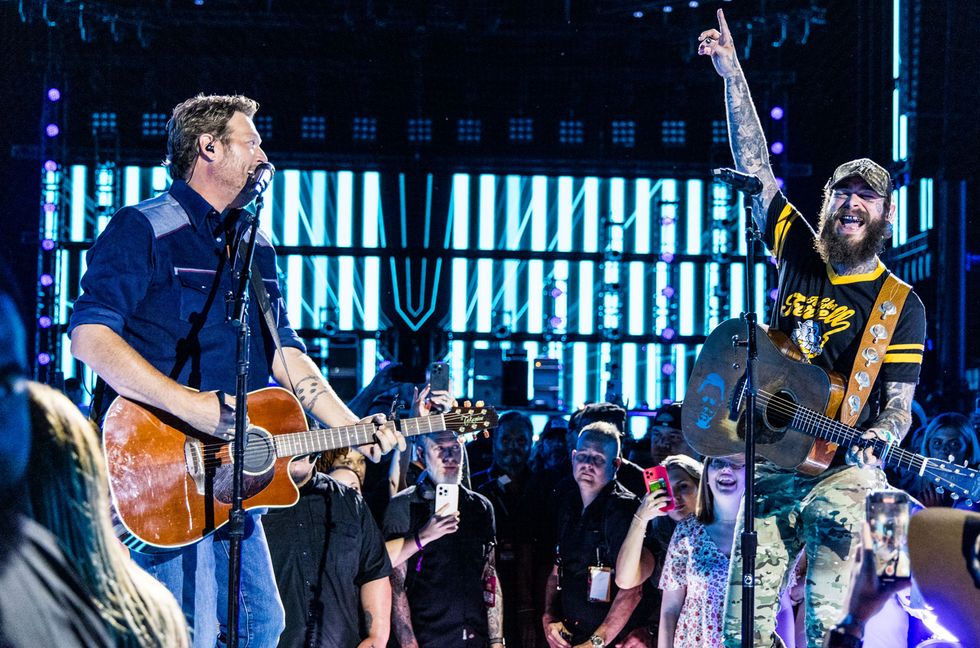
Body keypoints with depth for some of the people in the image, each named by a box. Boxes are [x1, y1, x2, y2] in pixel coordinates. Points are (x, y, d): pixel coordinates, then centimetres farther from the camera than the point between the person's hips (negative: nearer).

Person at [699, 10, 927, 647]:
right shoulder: (800, 254, 8)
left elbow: (899, 403, -2)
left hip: (843, 467, -3)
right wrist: (734, 75, 1)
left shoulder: (901, 305, 1)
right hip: (772, 463, 3)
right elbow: (755, 168, 6)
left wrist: (876, 440, -25)